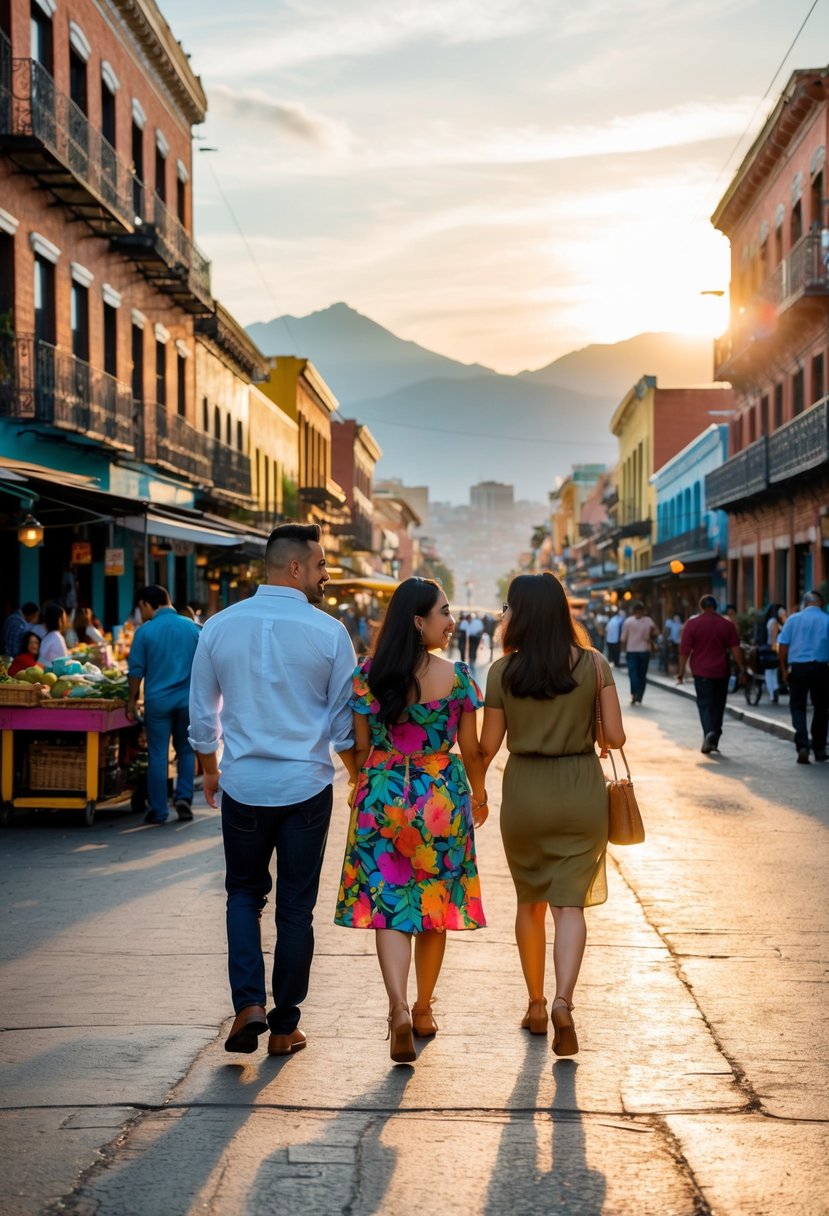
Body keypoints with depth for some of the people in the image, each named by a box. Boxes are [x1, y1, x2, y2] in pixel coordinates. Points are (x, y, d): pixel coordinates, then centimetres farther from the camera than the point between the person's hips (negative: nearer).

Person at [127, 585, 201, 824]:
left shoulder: (145, 631, -6)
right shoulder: (192, 627, 2)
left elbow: (136, 670, -3)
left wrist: (131, 701, 8)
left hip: (157, 701, -2)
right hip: (188, 700, 2)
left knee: (157, 755, 5)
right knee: (186, 751, 16)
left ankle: (158, 811, 8)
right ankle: (183, 797, 2)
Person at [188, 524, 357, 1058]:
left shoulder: (219, 627, -2)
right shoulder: (329, 632, -9)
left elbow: (202, 714, 6)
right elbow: (345, 721, -1)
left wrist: (210, 770, 22)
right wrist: (359, 775, 16)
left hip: (243, 785, 2)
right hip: (307, 787, -1)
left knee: (245, 893, 19)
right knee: (296, 906, 10)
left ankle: (249, 1003, 2)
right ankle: (285, 1026, 17)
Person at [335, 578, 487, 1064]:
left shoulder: (368, 675, -4)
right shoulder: (457, 676, -8)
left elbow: (360, 746, 2)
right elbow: (471, 750, -1)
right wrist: (479, 795, 16)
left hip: (382, 799, 1)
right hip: (442, 799, -1)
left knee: (387, 903, 2)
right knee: (436, 904, 14)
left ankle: (399, 1009, -16)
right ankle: (424, 1010, 26)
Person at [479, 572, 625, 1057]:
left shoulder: (503, 671, -7)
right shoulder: (594, 664, -7)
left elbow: (488, 746, -2)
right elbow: (615, 736, -7)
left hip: (525, 791, 0)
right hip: (582, 791, 0)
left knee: (530, 901, 17)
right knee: (570, 903, 2)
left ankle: (536, 1006, 25)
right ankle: (563, 1002, -17)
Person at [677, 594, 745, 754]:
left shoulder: (692, 623, -4)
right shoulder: (727, 624, 3)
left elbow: (684, 650, -5)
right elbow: (735, 648, -1)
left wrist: (681, 671, 0)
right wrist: (741, 669, 4)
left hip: (701, 671, -2)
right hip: (721, 671, 3)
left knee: (705, 704, -3)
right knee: (718, 705, 12)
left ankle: (709, 733, -26)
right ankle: (713, 741, 16)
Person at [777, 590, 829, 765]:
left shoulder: (793, 619, 0)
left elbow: (782, 647, -3)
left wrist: (784, 669, 5)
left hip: (797, 667, 0)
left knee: (797, 708, 8)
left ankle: (802, 746, -11)